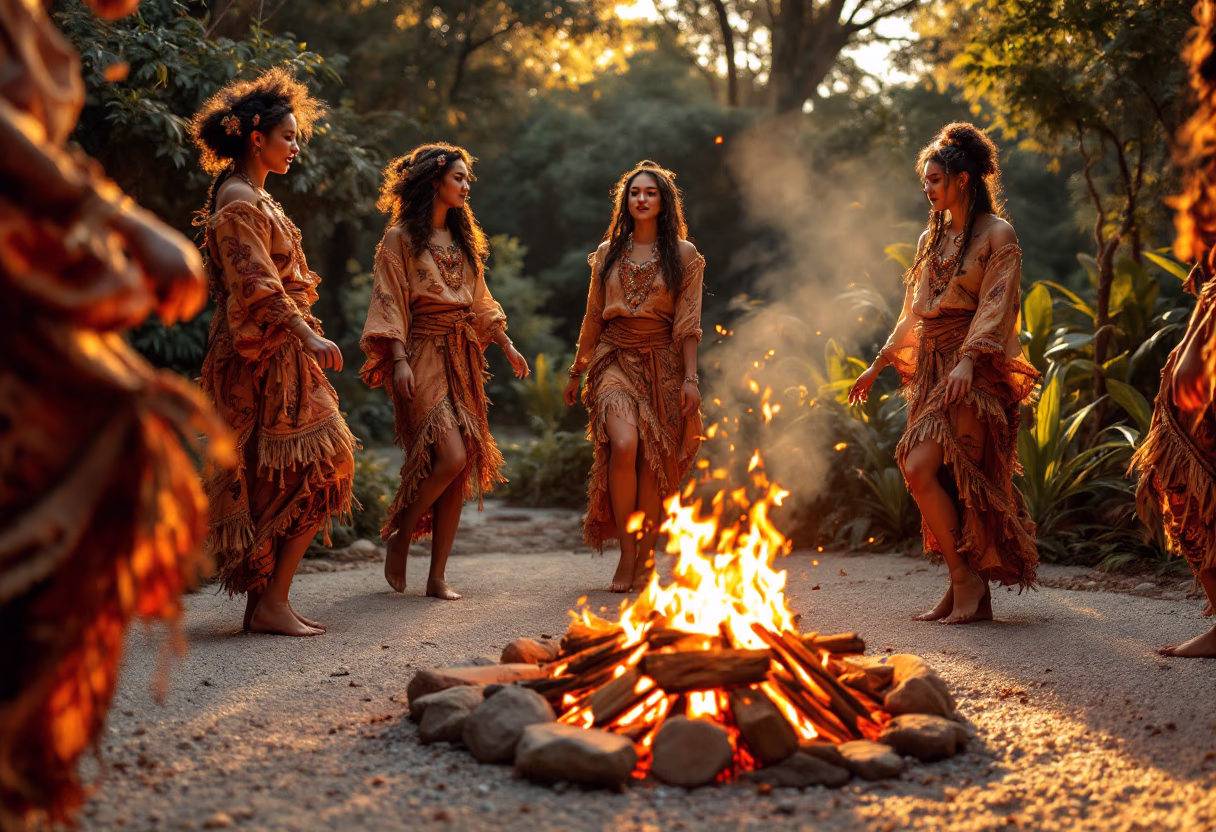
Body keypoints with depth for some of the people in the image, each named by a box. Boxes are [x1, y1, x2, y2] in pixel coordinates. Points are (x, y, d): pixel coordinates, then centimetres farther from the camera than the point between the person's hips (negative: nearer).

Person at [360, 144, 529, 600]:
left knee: (464, 464, -1)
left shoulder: (463, 238, 20)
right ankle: (399, 537, 4)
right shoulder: (400, 238, -1)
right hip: (423, 355, -7)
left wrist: (508, 346, 18)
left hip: (462, 357, 7)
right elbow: (388, 304, -7)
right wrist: (399, 360, -17)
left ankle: (438, 575, 4)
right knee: (450, 456, -20)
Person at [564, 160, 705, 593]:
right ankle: (626, 551, -12)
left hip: (661, 363, 0)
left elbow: (688, 323, 1)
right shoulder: (608, 253, 12)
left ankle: (645, 557, 13)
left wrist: (690, 378, -7)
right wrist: (576, 371, 17)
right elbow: (593, 318, 17)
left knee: (653, 460, -2)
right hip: (615, 359, 1)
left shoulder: (683, 255, 5)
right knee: (624, 444, -22)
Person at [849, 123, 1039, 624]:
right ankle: (972, 594, 10)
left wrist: (968, 361, -26)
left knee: (920, 469, -18)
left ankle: (966, 579, -8)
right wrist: (878, 365, 22)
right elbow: (913, 313, 23)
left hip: (974, 375, -7)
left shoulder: (997, 235, -3)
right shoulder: (932, 239, 18)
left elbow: (994, 306, -14)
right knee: (946, 480, 4)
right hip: (932, 370, 7)